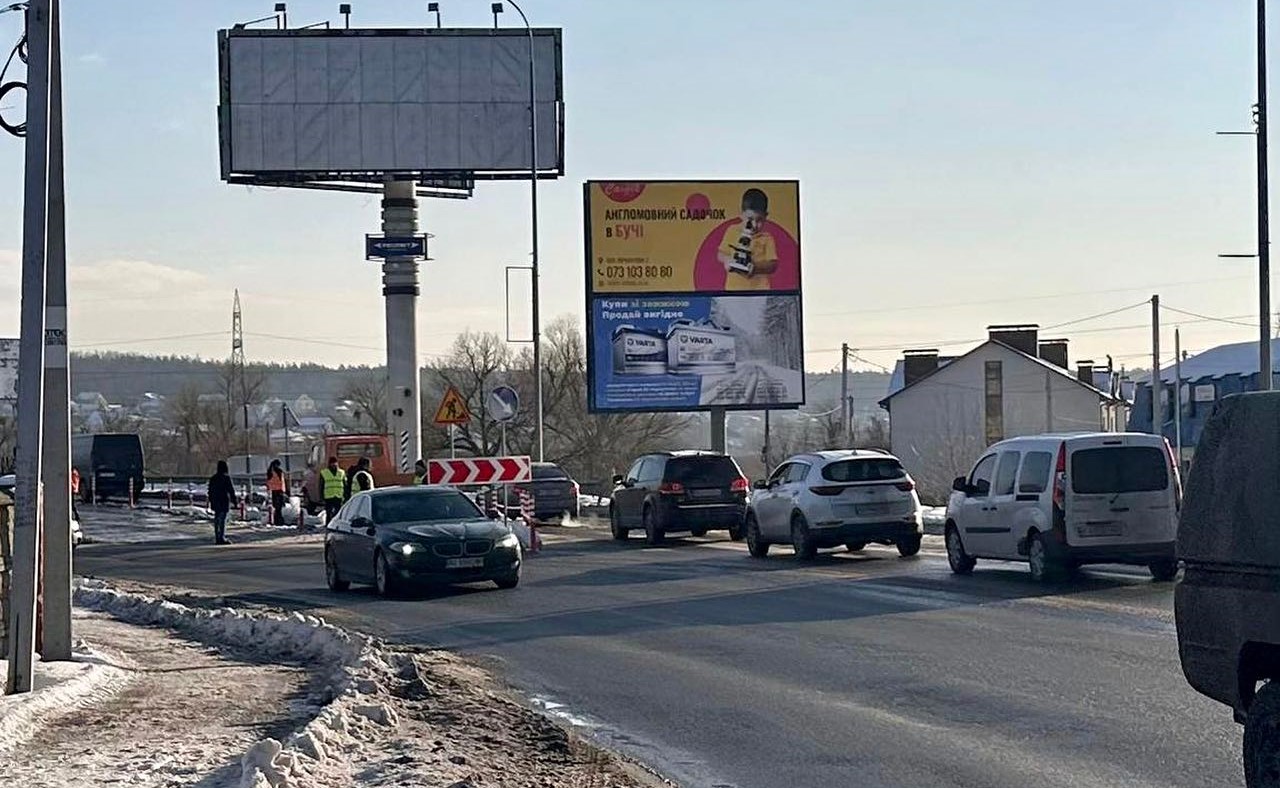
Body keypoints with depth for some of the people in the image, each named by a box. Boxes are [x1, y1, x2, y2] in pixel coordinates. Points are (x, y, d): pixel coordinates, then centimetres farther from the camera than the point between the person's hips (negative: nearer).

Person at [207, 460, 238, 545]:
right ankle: (222, 538, -8)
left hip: (215, 502, 6)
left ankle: (217, 539, 13)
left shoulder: (213, 478, 7)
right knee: (223, 520, -6)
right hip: (224, 502, -6)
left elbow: (210, 491, 13)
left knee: (217, 520, 11)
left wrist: (211, 501, 21)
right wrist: (235, 501, -4)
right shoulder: (226, 477, -12)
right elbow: (231, 490, -11)